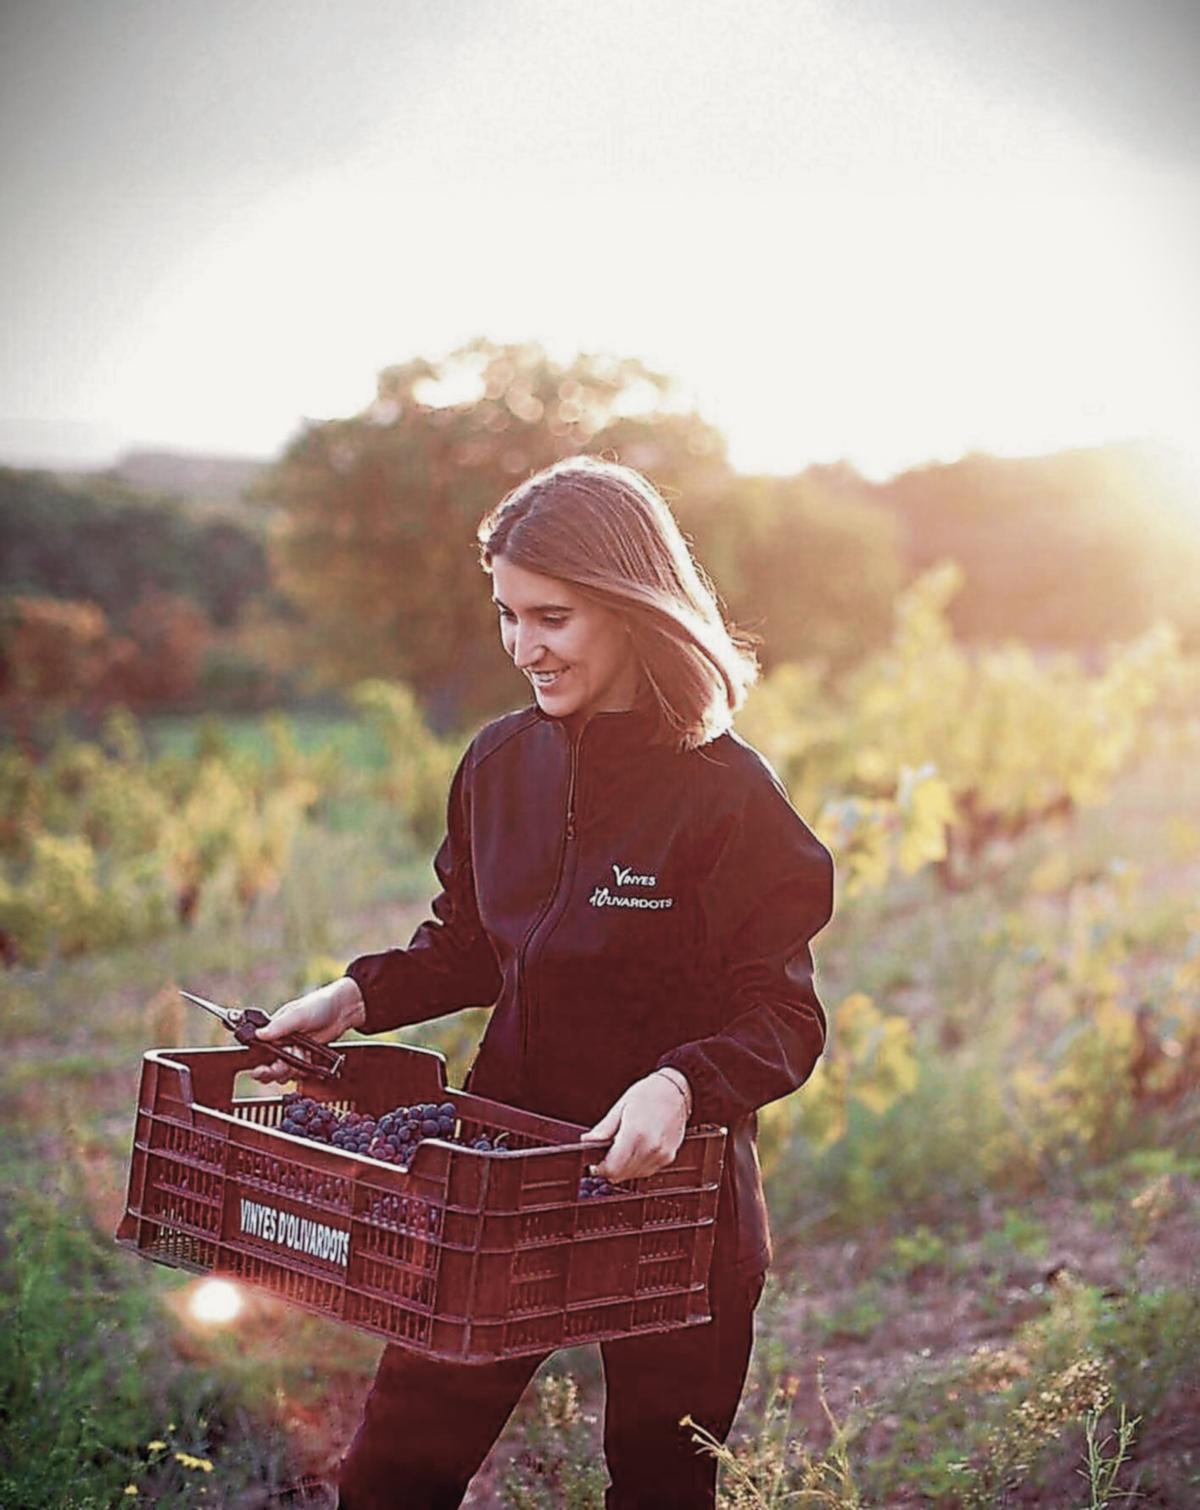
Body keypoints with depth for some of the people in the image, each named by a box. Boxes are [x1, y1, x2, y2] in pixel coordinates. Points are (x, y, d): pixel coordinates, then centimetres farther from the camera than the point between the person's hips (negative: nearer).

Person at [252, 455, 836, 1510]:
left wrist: (680, 1084, -33)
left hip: (669, 1192, -4)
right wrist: (359, 998, -1)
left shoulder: (727, 793, -15)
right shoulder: (501, 764, 1)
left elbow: (785, 1018, -16)